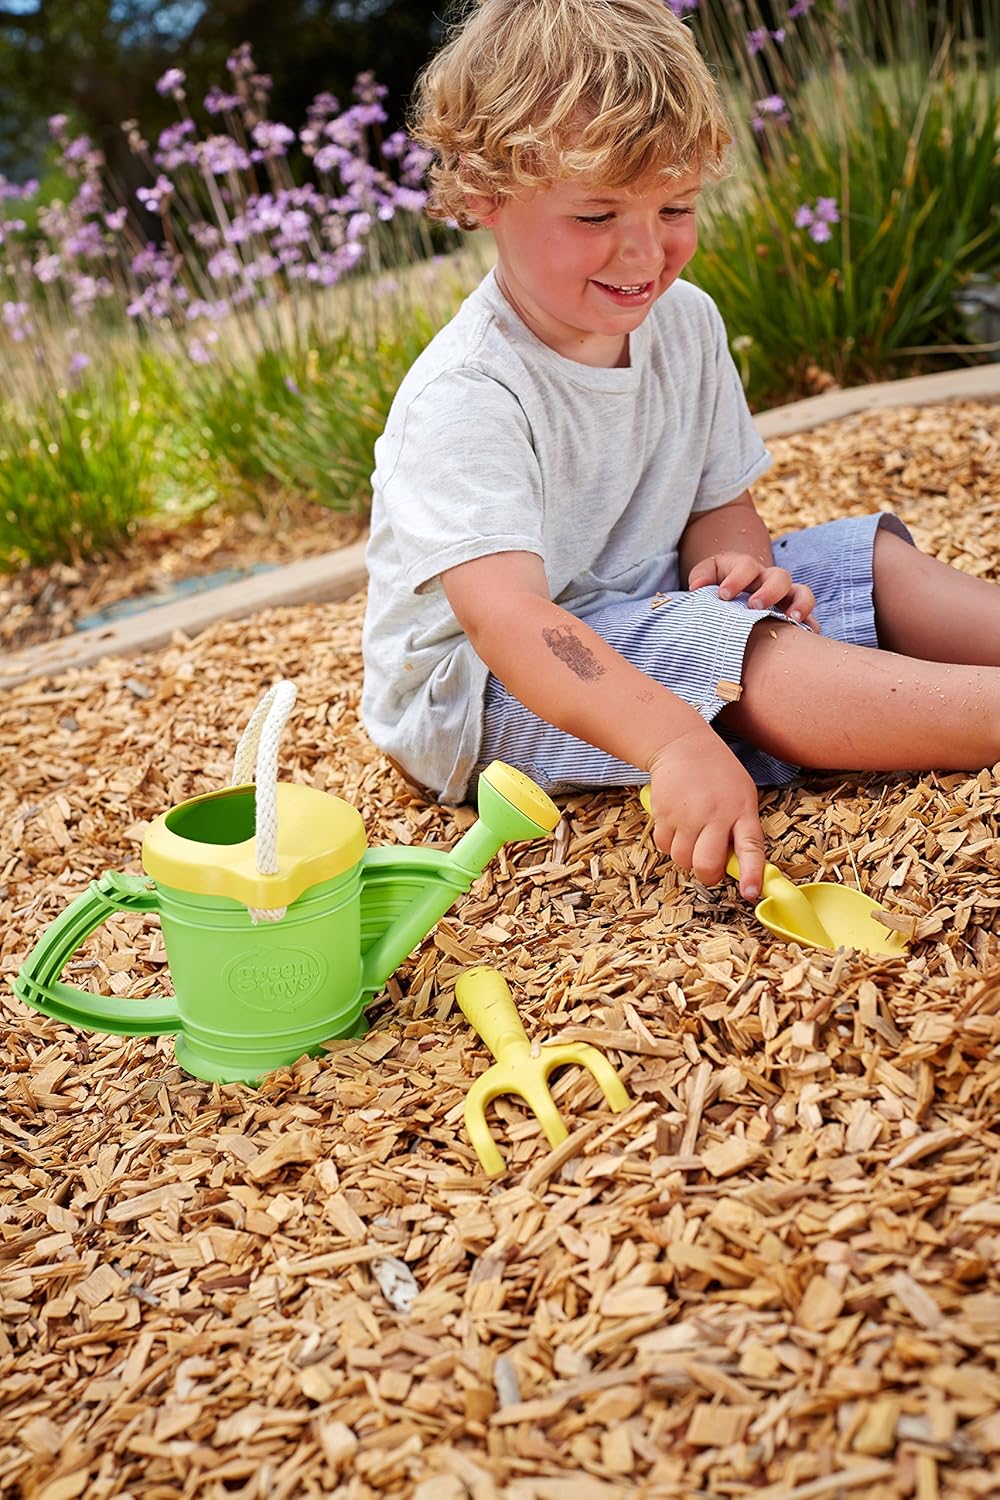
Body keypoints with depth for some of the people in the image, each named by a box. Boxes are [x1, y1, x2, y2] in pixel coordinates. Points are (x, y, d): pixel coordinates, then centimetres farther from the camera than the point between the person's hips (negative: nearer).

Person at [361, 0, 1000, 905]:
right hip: (482, 692, -8)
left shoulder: (685, 322, 0)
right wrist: (677, 742, -54)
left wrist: (733, 557, -17)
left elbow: (718, 499, 9)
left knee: (874, 561, 0)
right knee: (739, 654, -33)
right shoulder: (464, 400, -26)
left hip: (646, 604, 8)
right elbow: (503, 612, -39)